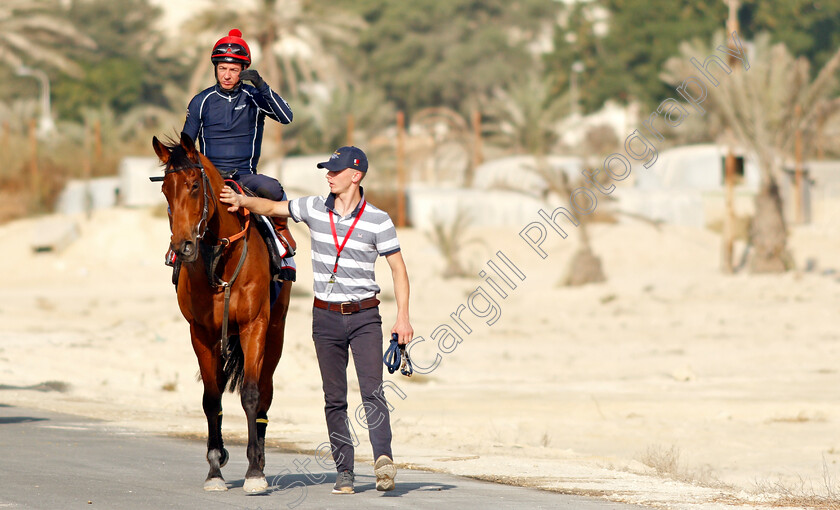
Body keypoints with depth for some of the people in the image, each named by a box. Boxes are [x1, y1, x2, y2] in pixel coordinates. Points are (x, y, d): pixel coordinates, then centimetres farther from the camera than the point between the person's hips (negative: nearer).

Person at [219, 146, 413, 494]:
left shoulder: (377, 220, -5)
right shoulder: (314, 209, 3)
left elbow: (397, 267, -3)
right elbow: (272, 208, 13)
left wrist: (403, 316, -10)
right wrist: (242, 201, -7)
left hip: (364, 316, -3)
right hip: (326, 317, 3)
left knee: (372, 390, -17)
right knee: (334, 398, 4)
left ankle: (383, 459, -29)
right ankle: (344, 471, 8)